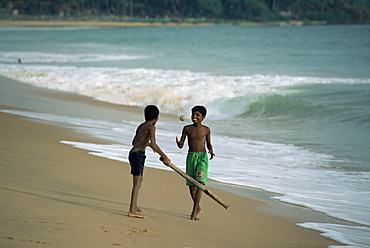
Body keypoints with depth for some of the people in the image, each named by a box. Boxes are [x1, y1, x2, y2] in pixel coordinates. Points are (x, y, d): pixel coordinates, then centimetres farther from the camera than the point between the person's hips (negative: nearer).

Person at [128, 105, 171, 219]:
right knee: (137, 183, -12)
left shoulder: (141, 126, 15)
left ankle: (134, 206, 37)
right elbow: (154, 144, -24)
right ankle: (132, 211, -17)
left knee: (139, 180, 24)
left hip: (134, 153, 9)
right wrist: (164, 157, -19)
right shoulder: (151, 127, -12)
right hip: (138, 155, -9)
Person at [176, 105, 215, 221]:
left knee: (200, 183, -16)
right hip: (191, 156, 2)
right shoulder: (187, 128, 3)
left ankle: (194, 212, -18)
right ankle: (197, 207, 32)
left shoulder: (206, 129, 1)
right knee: (191, 184, 8)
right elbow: (181, 145, 3)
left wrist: (211, 150, -8)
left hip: (202, 157, -2)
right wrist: (178, 143, -21)